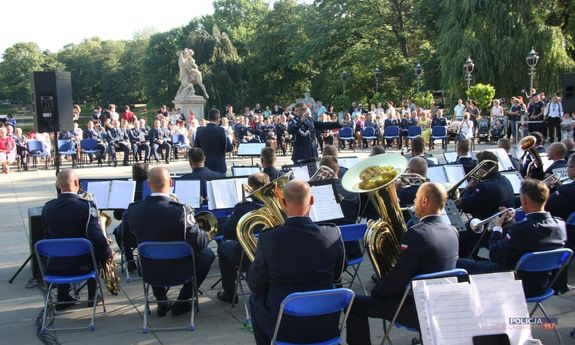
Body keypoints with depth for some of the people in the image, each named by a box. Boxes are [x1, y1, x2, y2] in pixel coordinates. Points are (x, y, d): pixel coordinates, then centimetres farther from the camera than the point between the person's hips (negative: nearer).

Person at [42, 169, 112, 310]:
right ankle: (92, 297, 28)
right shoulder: (86, 206, -18)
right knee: (97, 252, 29)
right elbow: (97, 238, -23)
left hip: (54, 267, 3)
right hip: (82, 265, -3)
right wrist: (108, 253, -5)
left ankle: (62, 298, 31)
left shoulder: (47, 208, -4)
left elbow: (47, 236, 8)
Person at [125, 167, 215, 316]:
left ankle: (161, 303, 33)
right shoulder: (181, 210, -27)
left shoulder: (133, 210, -13)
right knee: (207, 254, 22)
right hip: (179, 270, -4)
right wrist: (206, 235, -1)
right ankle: (182, 303, 21)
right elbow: (199, 243, -24)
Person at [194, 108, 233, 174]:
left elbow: (196, 148, 8)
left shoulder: (200, 131, 0)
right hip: (219, 166, -4)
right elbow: (229, 148, -9)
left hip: (204, 166, 4)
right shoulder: (221, 130, -12)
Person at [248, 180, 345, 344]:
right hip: (325, 327, 2)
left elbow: (256, 286, -5)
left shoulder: (268, 238, -17)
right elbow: (336, 275, 5)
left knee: (255, 300, 29)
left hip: (282, 326, -1)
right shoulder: (333, 235, -13)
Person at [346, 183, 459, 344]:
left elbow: (398, 278, -20)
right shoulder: (452, 231, 1)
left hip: (421, 311, -8)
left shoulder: (416, 234, -24)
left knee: (355, 304, 3)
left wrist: (376, 290, 0)